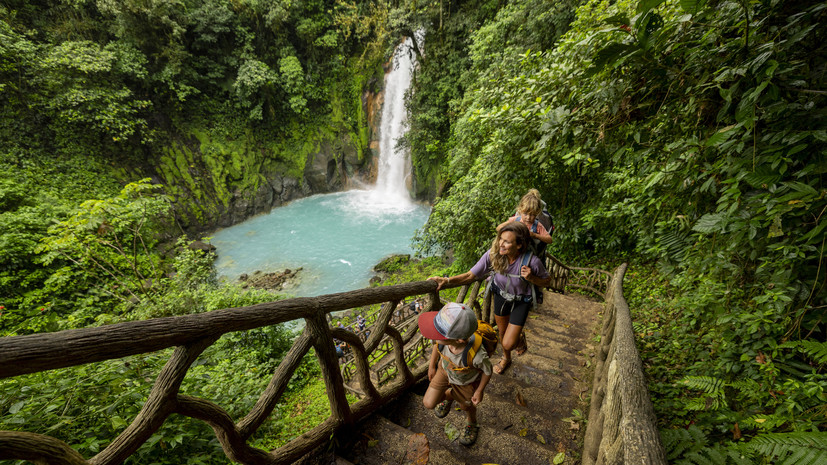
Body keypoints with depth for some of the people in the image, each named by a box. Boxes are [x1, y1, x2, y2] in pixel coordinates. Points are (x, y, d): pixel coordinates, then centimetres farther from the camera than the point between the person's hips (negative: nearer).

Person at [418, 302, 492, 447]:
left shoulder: (477, 355, -47)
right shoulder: (444, 339, -38)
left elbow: (488, 371, -22)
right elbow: (437, 345, -10)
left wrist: (479, 392, -6)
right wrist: (431, 366, 4)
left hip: (466, 382, -2)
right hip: (445, 370, 3)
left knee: (466, 406, 25)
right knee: (428, 404, 7)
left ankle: (472, 424, 62)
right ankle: (449, 395, 40)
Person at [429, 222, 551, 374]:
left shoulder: (532, 261, -33)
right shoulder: (493, 254, -27)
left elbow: (546, 281, -12)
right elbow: (470, 275, -24)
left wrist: (531, 278, -34)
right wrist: (447, 280, -39)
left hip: (521, 301, -3)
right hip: (500, 296, 3)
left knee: (508, 344, -3)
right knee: (502, 332, 24)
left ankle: (520, 338, 36)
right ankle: (506, 358, 57)